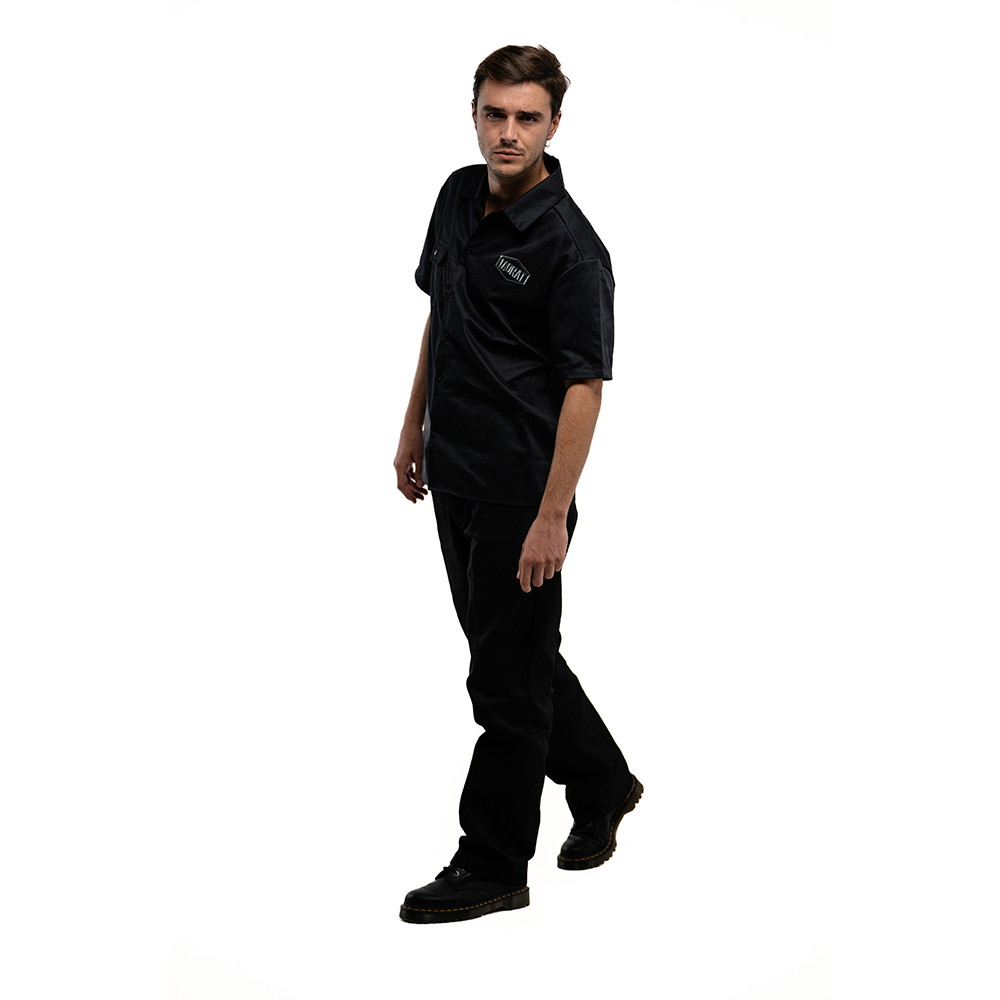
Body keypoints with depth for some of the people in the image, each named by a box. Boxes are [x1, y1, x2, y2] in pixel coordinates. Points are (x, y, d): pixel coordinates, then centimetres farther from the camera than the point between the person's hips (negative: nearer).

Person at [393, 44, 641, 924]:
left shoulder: (570, 246, -19)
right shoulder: (459, 198, 5)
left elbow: (583, 386, -20)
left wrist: (552, 517, -23)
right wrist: (416, 424, 18)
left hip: (520, 487, -8)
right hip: (454, 473, 8)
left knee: (508, 674, -1)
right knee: (505, 649, 18)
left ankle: (492, 867, 9)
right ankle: (599, 784, 37)